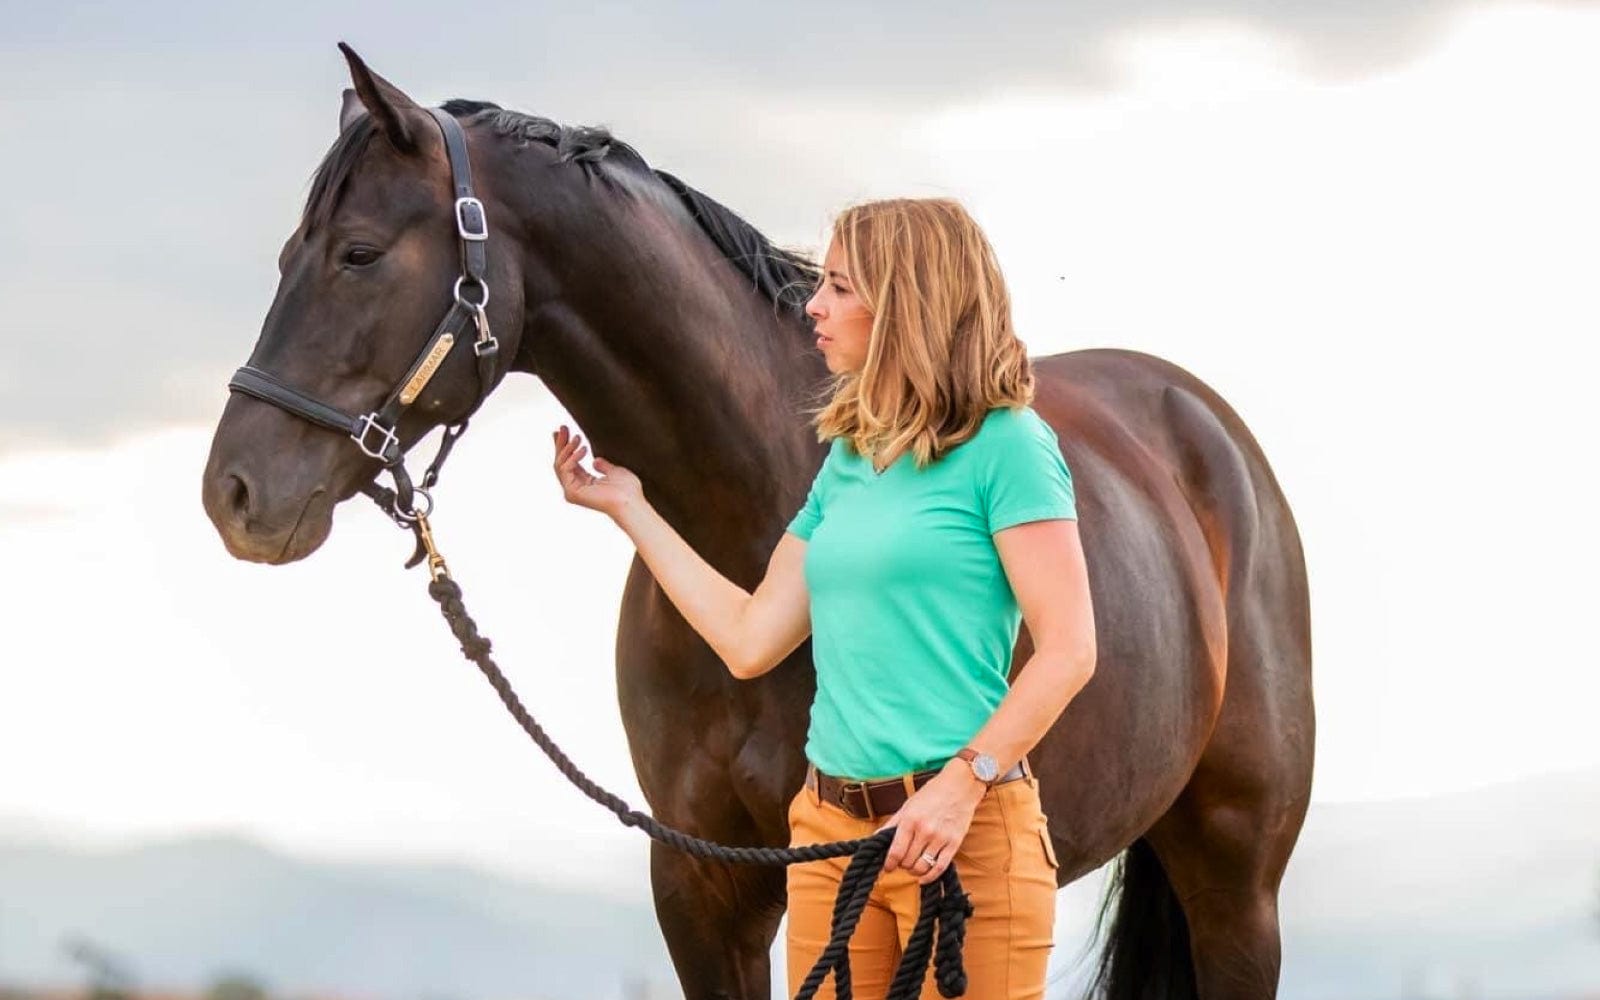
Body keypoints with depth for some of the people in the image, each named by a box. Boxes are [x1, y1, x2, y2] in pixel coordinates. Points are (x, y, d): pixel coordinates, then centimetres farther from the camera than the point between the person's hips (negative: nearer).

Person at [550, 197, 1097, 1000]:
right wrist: (626, 508, 19)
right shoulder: (847, 459, 14)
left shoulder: (1006, 443, -8)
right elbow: (751, 640, 14)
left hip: (962, 834, -7)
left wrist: (963, 783, -22)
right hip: (830, 822, 7)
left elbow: (1068, 650, -13)